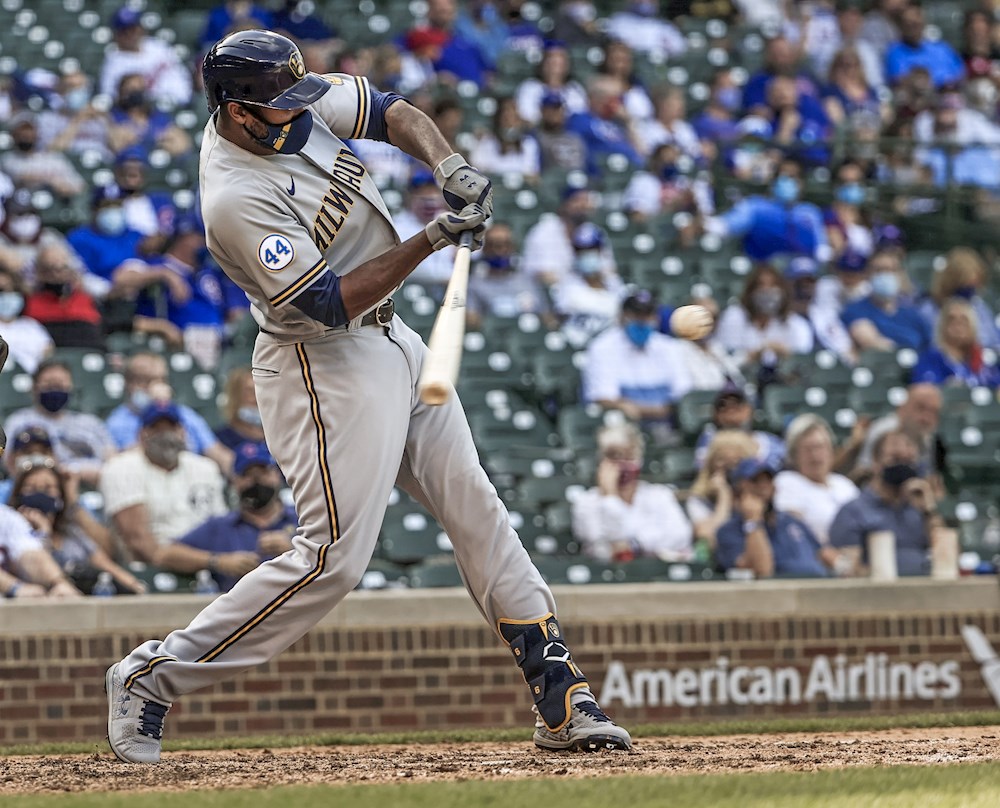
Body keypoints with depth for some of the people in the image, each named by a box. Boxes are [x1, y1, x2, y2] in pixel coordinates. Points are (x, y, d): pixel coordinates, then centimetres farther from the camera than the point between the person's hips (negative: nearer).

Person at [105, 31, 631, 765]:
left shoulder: (288, 106, -3)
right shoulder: (235, 201, -28)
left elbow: (392, 113, 7)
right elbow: (331, 303, -28)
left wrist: (448, 166, -13)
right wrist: (431, 241, -31)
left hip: (391, 343, 9)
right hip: (324, 366, -9)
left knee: (477, 509, 7)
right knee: (335, 555, -13)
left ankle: (560, 698, 10)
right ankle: (153, 676, -3)